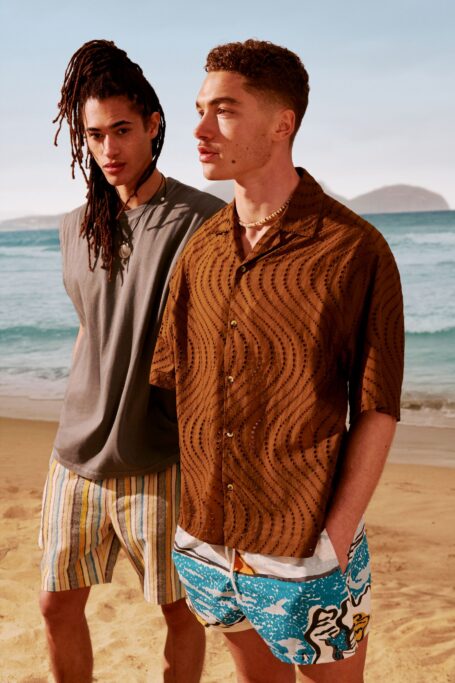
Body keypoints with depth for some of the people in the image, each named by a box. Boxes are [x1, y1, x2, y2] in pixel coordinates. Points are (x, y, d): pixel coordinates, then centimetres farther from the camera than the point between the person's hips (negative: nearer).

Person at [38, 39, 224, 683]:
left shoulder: (201, 220, -11)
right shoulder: (77, 228, 8)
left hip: (158, 460, -5)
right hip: (76, 458, 6)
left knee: (181, 609, 10)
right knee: (58, 605, 14)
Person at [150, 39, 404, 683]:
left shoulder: (355, 250, -13)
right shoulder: (200, 249, 2)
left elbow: (377, 412, -11)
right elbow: (166, 378, 7)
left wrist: (335, 542, -15)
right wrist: (195, 521, 2)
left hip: (305, 553, -5)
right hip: (205, 543, 5)